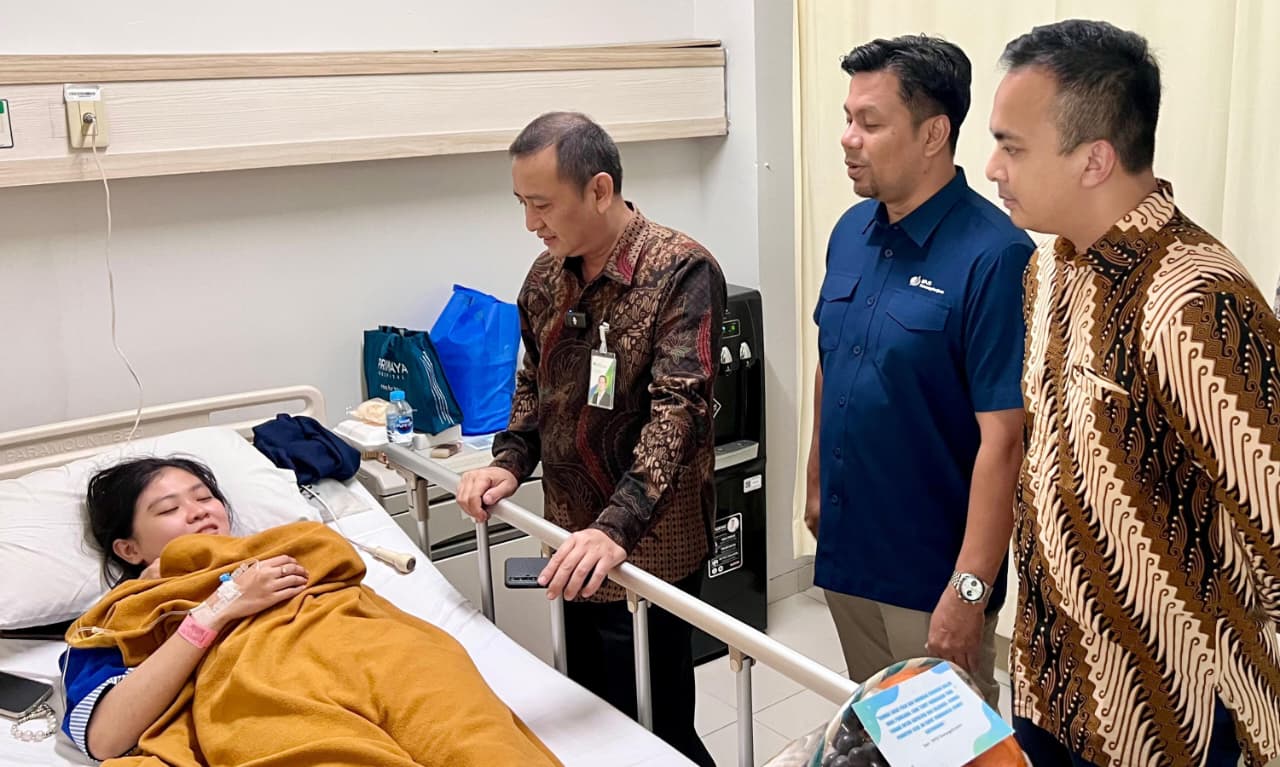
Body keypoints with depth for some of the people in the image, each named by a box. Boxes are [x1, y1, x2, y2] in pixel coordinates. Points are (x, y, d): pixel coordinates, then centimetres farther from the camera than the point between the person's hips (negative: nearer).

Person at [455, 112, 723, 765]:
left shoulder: (681, 271, -17)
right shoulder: (546, 277, 4)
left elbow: (678, 408, -25)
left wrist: (616, 527, -35)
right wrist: (510, 461, -1)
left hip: (647, 545, -6)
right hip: (574, 540, 7)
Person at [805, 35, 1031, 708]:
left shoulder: (992, 255, -21)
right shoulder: (851, 232, 3)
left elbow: (1002, 437, -22)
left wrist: (971, 589, -22)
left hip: (931, 574, -6)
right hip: (845, 552, 7)